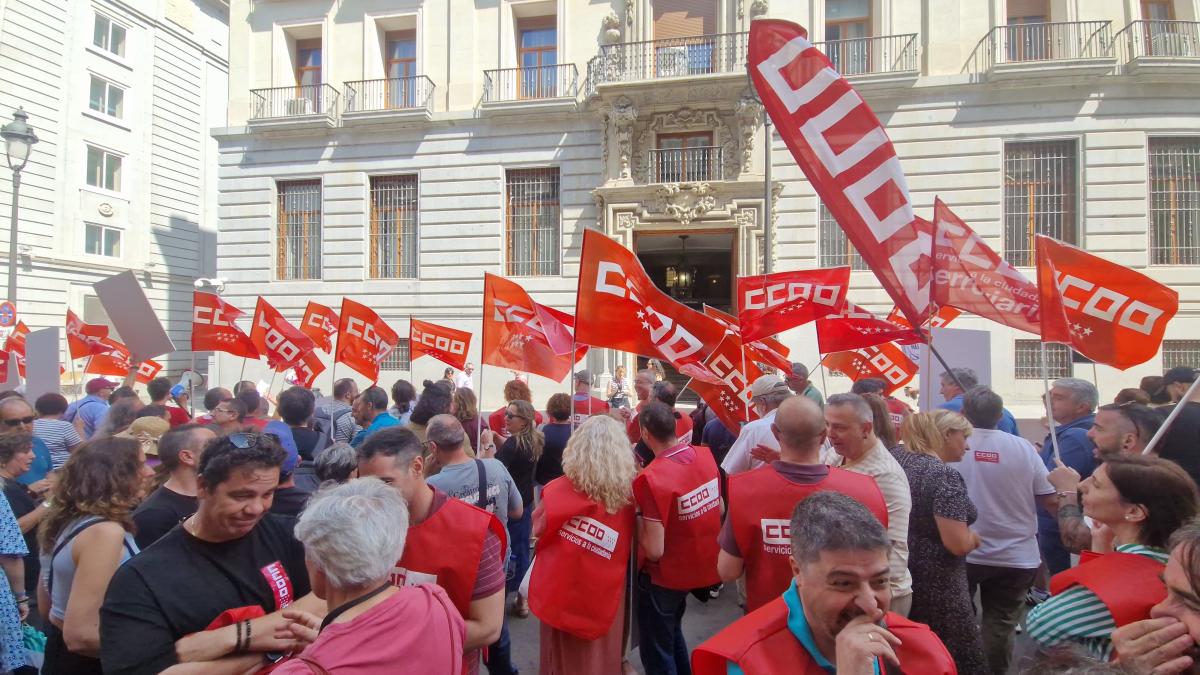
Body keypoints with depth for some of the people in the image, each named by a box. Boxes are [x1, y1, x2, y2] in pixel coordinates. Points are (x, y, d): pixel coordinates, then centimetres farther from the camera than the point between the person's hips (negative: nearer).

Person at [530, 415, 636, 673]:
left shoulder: (559, 490, -22)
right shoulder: (628, 493, -17)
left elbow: (537, 529, -4)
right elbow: (629, 550, -2)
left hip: (562, 589, -1)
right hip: (604, 593, 2)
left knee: (565, 654, 21)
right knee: (601, 652, 25)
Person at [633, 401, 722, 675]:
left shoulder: (651, 478, -30)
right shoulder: (705, 457, -8)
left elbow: (654, 549, -27)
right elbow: (719, 510, 6)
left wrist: (637, 513, -13)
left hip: (664, 577, -7)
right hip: (701, 565, 7)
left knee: (656, 652, 15)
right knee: (672, 632, 30)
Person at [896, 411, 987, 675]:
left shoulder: (899, 460, 3)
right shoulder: (946, 476, -21)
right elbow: (957, 544, -24)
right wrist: (974, 537, -3)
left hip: (899, 575, 8)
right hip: (936, 584, -8)